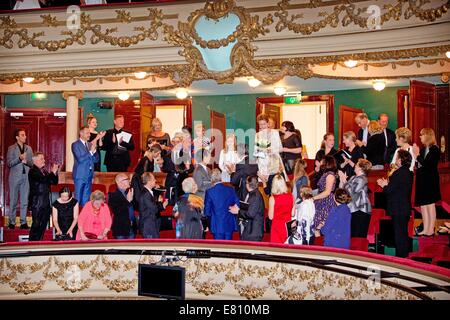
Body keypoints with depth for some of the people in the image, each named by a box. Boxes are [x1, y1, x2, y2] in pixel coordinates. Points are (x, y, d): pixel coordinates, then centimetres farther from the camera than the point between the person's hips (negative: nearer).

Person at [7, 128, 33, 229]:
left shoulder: (29, 148, 12)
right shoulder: (11, 148, 1)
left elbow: (32, 163, 12)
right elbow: (9, 163, -5)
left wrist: (27, 161, -8)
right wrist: (19, 158, -17)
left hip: (26, 177, 3)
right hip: (15, 177, -3)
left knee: (25, 201, 4)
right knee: (13, 201, 2)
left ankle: (23, 222, 10)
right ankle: (12, 222, 10)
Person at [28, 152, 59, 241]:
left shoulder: (44, 171, 16)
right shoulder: (32, 171, -9)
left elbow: (54, 182, 15)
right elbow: (44, 180, -23)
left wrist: (55, 172, 0)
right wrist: (53, 172, -17)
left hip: (46, 203, 8)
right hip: (37, 203, -8)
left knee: (43, 225, 11)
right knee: (36, 225, -4)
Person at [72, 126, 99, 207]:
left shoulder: (90, 144, 12)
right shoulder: (75, 145, -7)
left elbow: (96, 160, 10)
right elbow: (80, 159, -18)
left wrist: (94, 150, -7)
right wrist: (90, 152, -19)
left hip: (89, 175, 6)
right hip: (80, 175, -6)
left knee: (86, 198, 10)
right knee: (78, 197, 0)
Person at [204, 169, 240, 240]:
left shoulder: (210, 192, -9)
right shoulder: (230, 189, 0)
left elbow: (207, 211, -5)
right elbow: (237, 205, 4)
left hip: (217, 226, -3)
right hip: (230, 224, 4)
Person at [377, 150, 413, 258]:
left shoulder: (398, 173, -21)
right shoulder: (408, 173, 9)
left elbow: (389, 190, -19)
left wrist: (384, 185, 0)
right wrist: (387, 184, 10)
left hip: (398, 209, -9)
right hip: (405, 208, 9)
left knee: (399, 233, -2)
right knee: (403, 232, 18)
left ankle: (400, 256, 5)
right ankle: (404, 254, 28)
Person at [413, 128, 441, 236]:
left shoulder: (434, 149, -12)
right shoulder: (423, 149, 9)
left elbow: (427, 164, -20)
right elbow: (419, 165, 6)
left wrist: (417, 155, -15)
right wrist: (416, 153, -3)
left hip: (430, 180, -8)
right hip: (422, 180, 8)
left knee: (430, 205, 0)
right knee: (423, 205, 10)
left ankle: (431, 230, 7)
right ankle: (425, 229, 16)